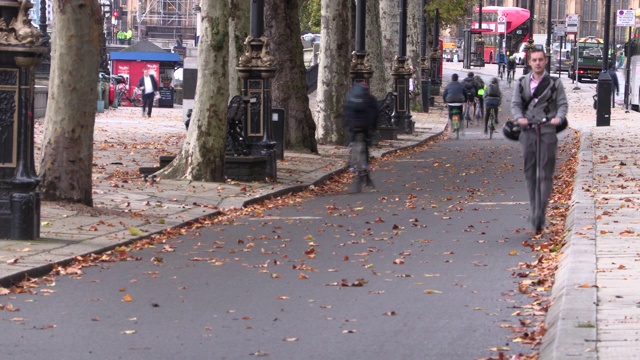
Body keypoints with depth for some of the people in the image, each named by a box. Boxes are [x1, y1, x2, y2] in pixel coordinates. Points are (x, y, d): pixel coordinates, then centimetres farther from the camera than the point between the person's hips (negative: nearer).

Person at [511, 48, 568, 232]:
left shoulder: (554, 83, 5)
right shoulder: (522, 83, 11)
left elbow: (563, 104, 3)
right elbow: (515, 104, 7)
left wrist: (559, 117, -17)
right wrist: (519, 118, -13)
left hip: (548, 129, -3)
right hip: (528, 131, 3)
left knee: (546, 172, -10)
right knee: (529, 172, 4)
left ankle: (542, 209, -15)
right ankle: (533, 209, 11)